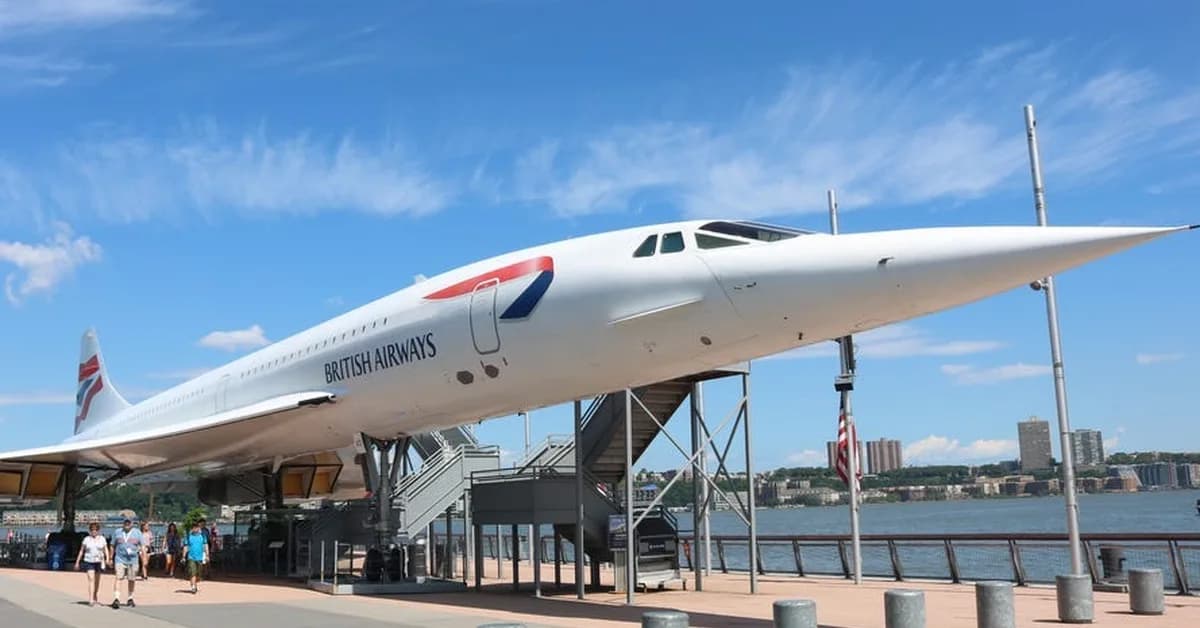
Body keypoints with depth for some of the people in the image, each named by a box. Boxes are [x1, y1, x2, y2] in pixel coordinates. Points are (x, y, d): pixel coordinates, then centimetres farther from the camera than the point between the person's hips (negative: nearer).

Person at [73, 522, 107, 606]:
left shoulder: (102, 538, 4)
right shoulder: (86, 539, 2)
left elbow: (106, 550, 2)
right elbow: (81, 551, 7)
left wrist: (107, 558, -14)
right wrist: (77, 562, 7)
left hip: (98, 562, 2)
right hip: (89, 562, -2)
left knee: (97, 580, 13)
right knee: (91, 579, -13)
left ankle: (96, 598, 30)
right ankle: (91, 600, -18)